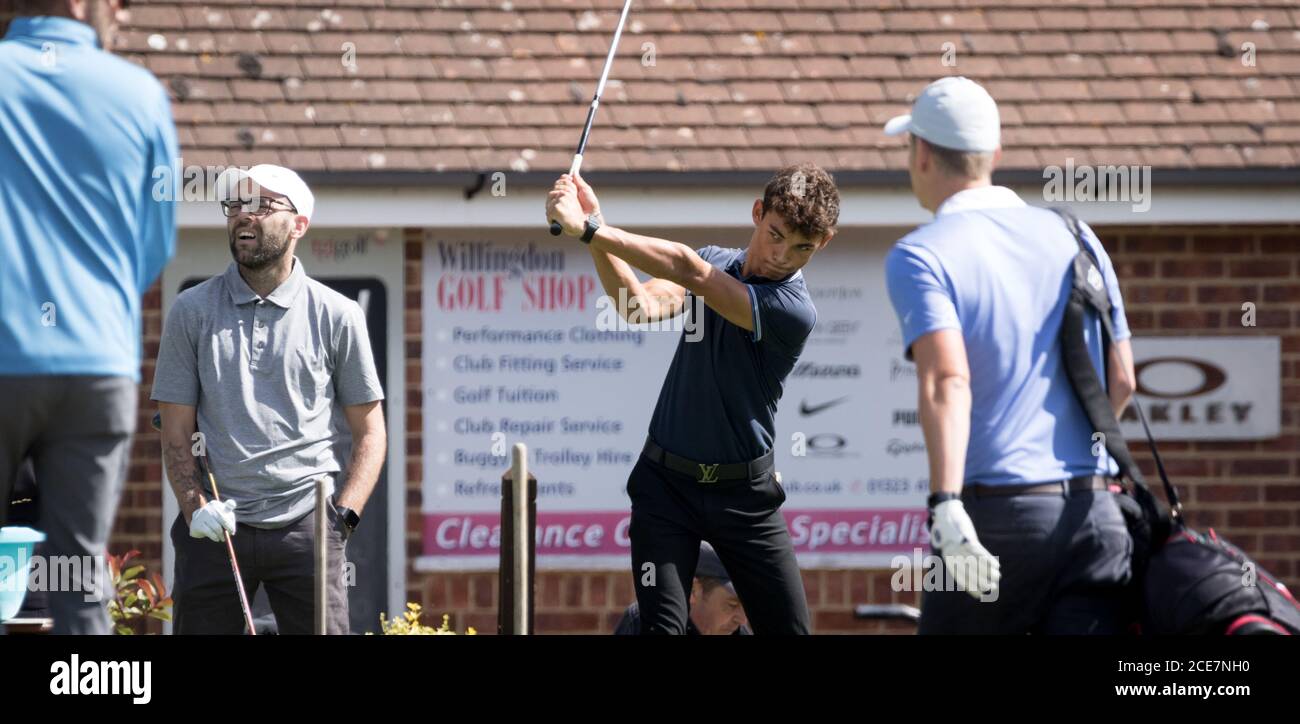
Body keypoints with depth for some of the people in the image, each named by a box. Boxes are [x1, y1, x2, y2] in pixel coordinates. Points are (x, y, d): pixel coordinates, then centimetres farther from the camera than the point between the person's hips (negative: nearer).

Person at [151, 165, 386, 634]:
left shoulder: (337, 315, 6)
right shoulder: (192, 311, 8)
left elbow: (369, 433, 9)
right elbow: (176, 431, 7)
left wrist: (343, 515, -5)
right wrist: (195, 507, -9)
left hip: (306, 526, -1)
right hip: (214, 527, 1)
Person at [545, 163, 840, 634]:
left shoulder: (794, 311, -17)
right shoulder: (714, 263, 3)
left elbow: (686, 270, -25)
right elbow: (642, 305, -15)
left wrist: (589, 228, -28)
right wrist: (592, 227, -30)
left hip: (743, 493, -3)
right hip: (667, 483, 3)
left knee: (788, 629, -3)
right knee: (661, 626, -11)